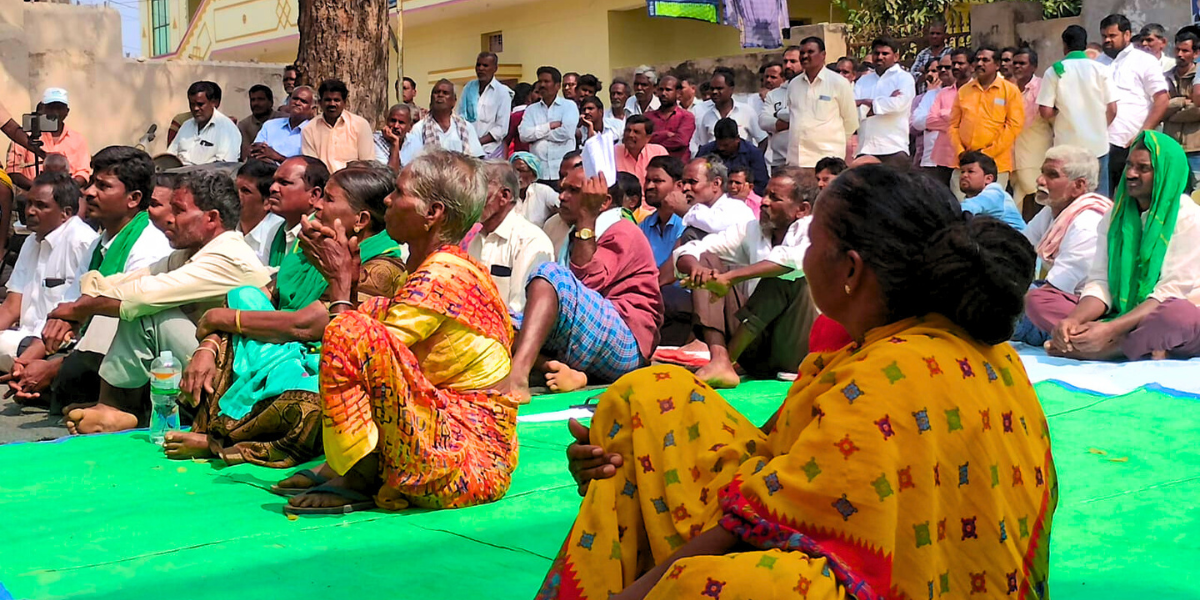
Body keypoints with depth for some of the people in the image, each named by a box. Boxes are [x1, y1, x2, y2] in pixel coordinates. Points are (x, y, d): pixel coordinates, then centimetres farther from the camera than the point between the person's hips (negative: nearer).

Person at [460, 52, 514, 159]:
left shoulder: (502, 92, 0)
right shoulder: (469, 88, 12)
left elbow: (502, 128, -4)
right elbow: (460, 115, 14)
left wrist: (478, 142, -12)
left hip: (489, 150, -3)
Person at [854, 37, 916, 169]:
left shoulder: (904, 78, 6)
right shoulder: (863, 81, 18)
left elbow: (899, 103, -13)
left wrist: (870, 103, -2)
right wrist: (884, 103, -8)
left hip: (893, 149, -4)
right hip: (865, 149, 4)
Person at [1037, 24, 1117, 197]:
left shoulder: (1054, 71, -5)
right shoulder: (1100, 69, -1)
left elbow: (1046, 112, -9)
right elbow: (1112, 110, -1)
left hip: (1067, 145, -1)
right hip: (1098, 144, 1)